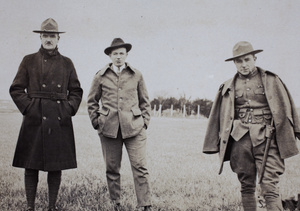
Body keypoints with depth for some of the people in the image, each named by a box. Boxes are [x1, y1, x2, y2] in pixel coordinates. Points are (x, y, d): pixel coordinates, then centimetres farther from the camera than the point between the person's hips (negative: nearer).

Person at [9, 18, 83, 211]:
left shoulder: (67, 63, 11)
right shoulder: (29, 61, 6)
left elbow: (76, 91, 15)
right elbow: (16, 89, 5)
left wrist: (69, 109, 0)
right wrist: (28, 107, -7)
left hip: (60, 121, 2)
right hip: (35, 120, -1)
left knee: (56, 166, 5)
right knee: (31, 166, 0)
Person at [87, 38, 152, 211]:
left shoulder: (136, 75, 8)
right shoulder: (101, 77, 7)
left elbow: (145, 101, 15)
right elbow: (92, 101, 16)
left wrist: (144, 122, 7)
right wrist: (96, 122, 8)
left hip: (134, 128, -1)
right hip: (109, 129, 1)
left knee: (140, 167, -8)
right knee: (112, 169, 7)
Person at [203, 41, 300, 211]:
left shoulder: (270, 80, 6)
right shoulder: (229, 87, 11)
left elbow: (285, 109, 7)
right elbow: (221, 117, 15)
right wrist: (220, 143, 11)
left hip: (265, 138, -3)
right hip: (240, 139, 3)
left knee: (270, 187, -11)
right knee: (247, 187, 8)